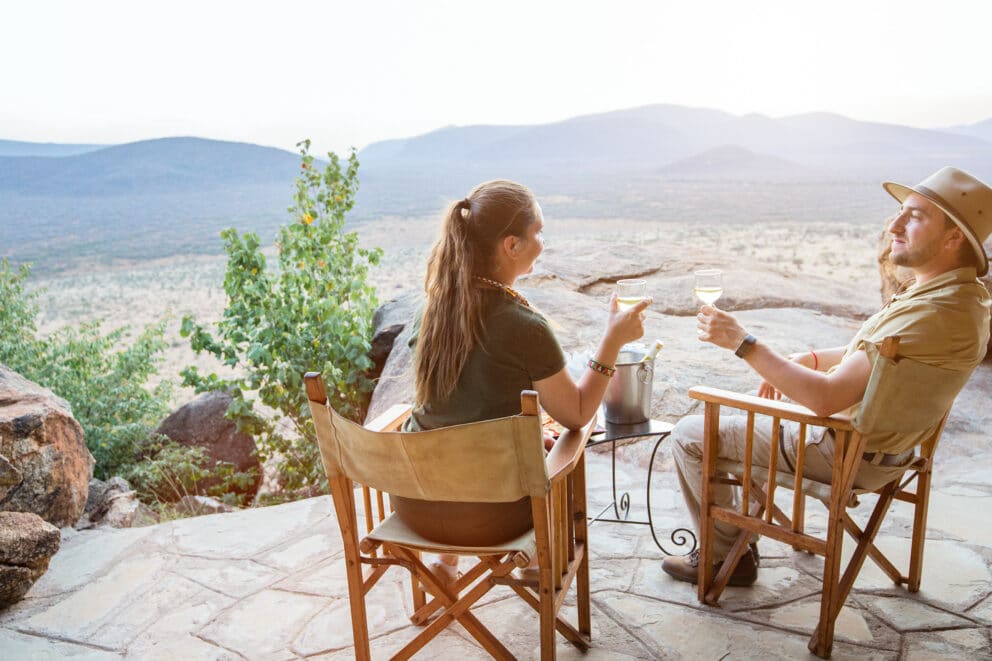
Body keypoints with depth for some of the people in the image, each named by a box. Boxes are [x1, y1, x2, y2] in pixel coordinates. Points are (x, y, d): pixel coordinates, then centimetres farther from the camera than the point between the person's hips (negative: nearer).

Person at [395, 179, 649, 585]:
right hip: (479, 514, -5)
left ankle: (447, 563, 40)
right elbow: (576, 416, -9)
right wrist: (614, 340, -5)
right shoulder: (524, 327, -22)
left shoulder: (439, 302, -3)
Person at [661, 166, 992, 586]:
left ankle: (727, 556, 11)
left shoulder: (935, 313, -31)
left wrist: (742, 343, -29)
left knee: (691, 436, -7)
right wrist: (808, 360, 4)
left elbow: (826, 398, -33)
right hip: (876, 438, 10)